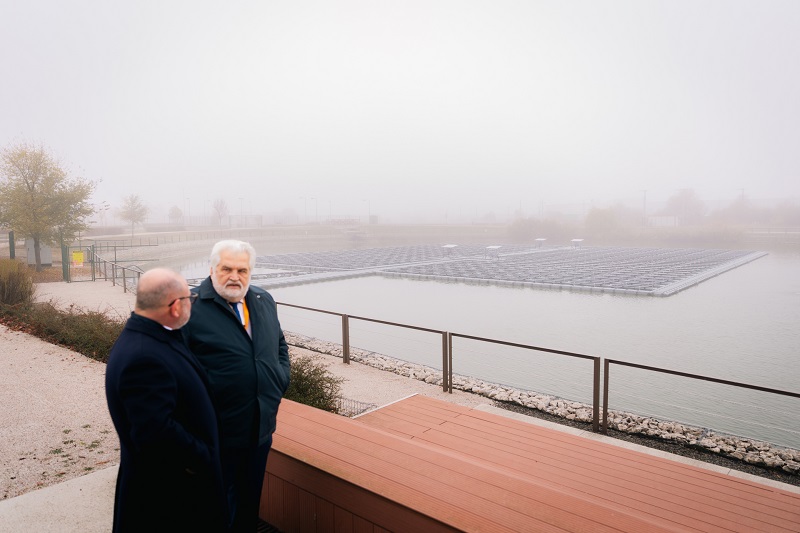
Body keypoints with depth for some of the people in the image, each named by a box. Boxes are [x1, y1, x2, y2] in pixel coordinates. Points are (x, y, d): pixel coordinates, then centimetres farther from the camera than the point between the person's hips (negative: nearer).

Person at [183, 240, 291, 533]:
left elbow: (280, 344, 19)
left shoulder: (264, 301, 6)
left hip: (261, 429, 6)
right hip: (217, 434, -5)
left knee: (250, 501, 23)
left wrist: (280, 380, 8)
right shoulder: (192, 307, -15)